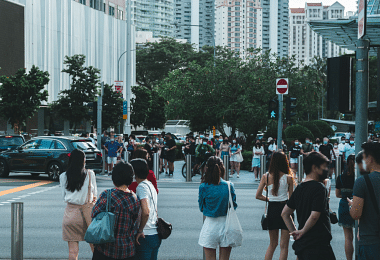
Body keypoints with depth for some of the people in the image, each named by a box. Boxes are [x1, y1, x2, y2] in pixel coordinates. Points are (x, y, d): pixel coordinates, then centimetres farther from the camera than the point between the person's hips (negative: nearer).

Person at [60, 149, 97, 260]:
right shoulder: (90, 174, -4)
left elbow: (64, 196, 10)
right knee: (94, 246, 11)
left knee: (72, 250, 5)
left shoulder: (63, 177, 0)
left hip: (70, 213, 1)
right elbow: (95, 194, 6)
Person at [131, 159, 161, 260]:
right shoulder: (150, 185, 14)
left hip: (145, 236, -9)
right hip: (156, 235, 9)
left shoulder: (141, 186, -14)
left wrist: (140, 230, -17)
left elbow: (145, 212, -27)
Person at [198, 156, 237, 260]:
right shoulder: (229, 186, -6)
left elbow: (201, 207, 1)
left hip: (210, 225, -1)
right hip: (226, 224, 2)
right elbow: (234, 206, 2)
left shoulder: (203, 187, -10)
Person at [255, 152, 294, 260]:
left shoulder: (266, 177, -3)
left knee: (272, 244, 18)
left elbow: (258, 196, 0)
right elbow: (291, 198, -1)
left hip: (271, 209, 3)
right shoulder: (288, 178, -8)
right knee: (284, 246, 4)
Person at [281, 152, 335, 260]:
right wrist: (302, 232, -6)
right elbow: (314, 216, -21)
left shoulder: (299, 188, 13)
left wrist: (295, 232, 15)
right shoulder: (319, 188, -12)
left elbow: (285, 214, 19)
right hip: (318, 245, -9)